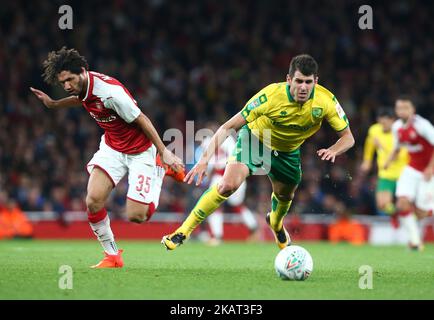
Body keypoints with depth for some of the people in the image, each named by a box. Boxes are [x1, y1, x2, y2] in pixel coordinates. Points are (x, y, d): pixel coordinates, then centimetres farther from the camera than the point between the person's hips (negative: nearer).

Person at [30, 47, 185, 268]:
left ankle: (162, 167, 18)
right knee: (93, 201, -16)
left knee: (135, 216, -8)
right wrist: (53, 104, 16)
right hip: (112, 147, 6)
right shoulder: (83, 85, -7)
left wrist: (164, 152, -15)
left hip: (140, 150, -6)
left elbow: (141, 120, -21)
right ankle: (112, 256, 2)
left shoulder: (110, 92, -31)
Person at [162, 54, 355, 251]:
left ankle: (275, 223, 58)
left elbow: (348, 137, -17)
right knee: (228, 184, -24)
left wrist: (333, 151, -41)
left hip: (287, 152, 4)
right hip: (255, 137, -4)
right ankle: (184, 231, -13)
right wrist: (204, 159, -39)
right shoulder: (271, 95, -35)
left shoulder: (326, 101, -28)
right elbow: (229, 127, -30)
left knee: (285, 196, 20)